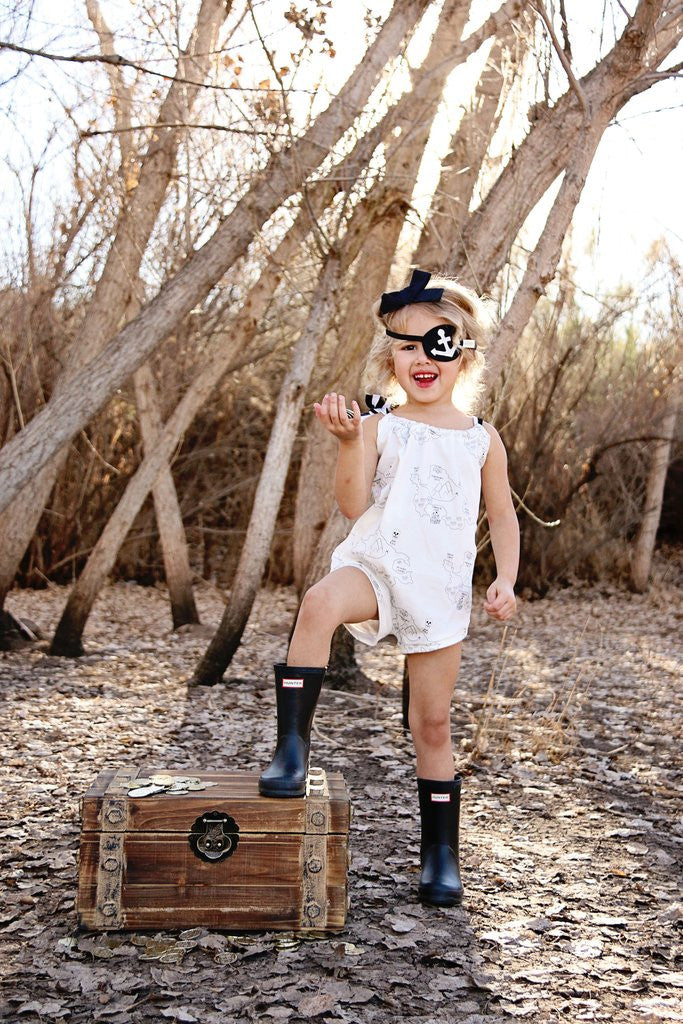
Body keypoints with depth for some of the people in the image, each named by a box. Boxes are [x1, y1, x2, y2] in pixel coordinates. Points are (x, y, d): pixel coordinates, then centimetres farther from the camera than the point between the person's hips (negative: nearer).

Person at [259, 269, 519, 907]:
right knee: (319, 602, -37)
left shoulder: (482, 439, 7)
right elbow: (352, 504, -9)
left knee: (433, 723, 8)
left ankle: (441, 855, 23)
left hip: (442, 589, 2)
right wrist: (349, 443, -24)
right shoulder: (380, 426, 1)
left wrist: (505, 580, -1)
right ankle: (292, 747, -28)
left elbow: (503, 517, 13)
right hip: (375, 566, -1)